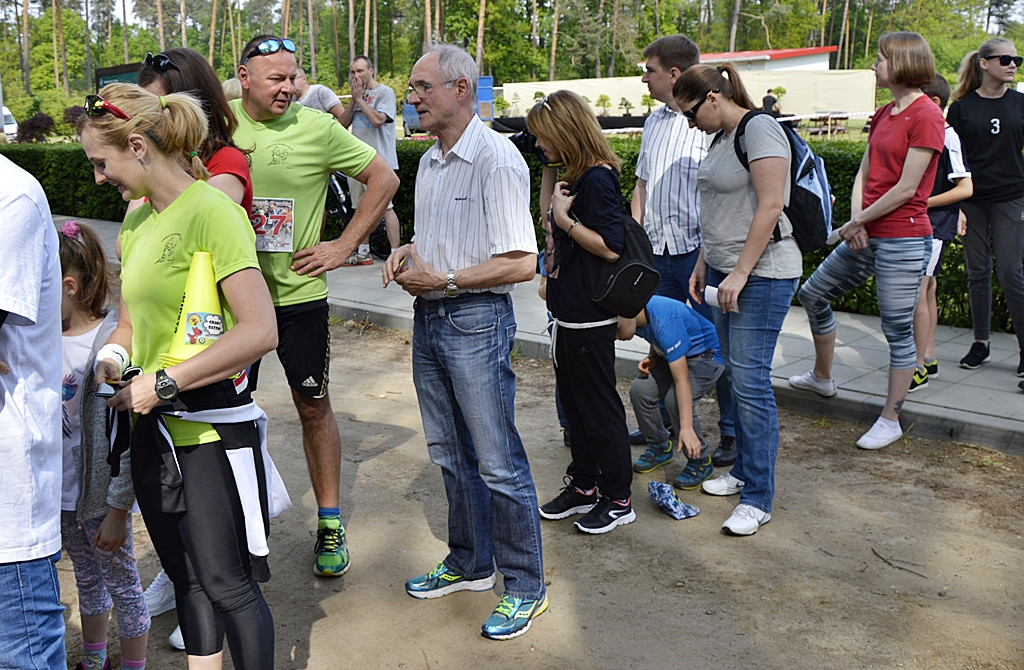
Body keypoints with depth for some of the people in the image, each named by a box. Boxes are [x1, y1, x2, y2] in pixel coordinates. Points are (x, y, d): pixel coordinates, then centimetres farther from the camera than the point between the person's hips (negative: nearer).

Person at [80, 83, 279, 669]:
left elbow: (260, 331, -24)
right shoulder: (137, 223, 10)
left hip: (210, 429, -8)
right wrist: (111, 358, -2)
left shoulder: (211, 212, -15)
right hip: (154, 428, 8)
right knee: (187, 578, 17)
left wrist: (162, 383, -20)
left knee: (226, 583, 2)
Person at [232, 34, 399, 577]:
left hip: (297, 292, -2)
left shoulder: (318, 129, -8)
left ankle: (330, 523, 21)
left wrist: (344, 245, -5)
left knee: (313, 405, 7)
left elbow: (384, 178, -1)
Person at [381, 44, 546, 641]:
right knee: (451, 455, 17)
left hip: (477, 321, -9)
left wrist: (444, 279, -18)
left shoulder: (496, 159, -16)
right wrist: (407, 253, 4)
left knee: (499, 463, -1)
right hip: (429, 319, 9)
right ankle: (470, 565, 33)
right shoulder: (429, 163, 13)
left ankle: (527, 587, 14)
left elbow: (521, 263, -20)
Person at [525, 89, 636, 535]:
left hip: (591, 316, -10)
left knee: (599, 405, 1)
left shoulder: (597, 178, -18)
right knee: (572, 400, 17)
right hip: (569, 311, 10)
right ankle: (583, 485, 31)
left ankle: (618, 499, 15)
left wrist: (564, 219, -19)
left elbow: (610, 246, -23)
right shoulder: (573, 176, 12)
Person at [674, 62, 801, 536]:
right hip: (725, 271, 9)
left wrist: (740, 273, -20)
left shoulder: (759, 129, -13)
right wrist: (703, 265, 18)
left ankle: (758, 499, 2)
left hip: (762, 274, -9)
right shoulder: (720, 138, 16)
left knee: (751, 381, -7)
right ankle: (744, 470, 26)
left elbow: (770, 205, -20)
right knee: (736, 376, 13)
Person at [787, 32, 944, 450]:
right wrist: (857, 220, -4)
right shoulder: (883, 115, 14)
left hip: (903, 240, -9)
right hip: (866, 237, 9)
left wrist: (858, 222, -10)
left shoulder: (926, 116, -13)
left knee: (897, 330, 0)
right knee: (813, 294, 17)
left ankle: (891, 420, 13)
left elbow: (906, 189, -17)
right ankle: (823, 378, 36)